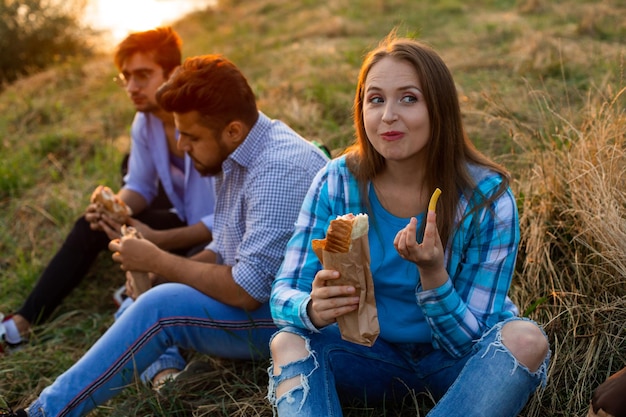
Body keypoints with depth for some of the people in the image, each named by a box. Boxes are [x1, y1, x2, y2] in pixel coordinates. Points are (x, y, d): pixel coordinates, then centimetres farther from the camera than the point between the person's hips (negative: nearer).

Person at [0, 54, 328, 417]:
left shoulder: (277, 169, -26)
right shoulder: (235, 156, 5)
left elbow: (245, 291, -28)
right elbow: (224, 252, 11)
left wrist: (157, 261, -16)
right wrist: (156, 273, -6)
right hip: (258, 293, 11)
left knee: (161, 308, -24)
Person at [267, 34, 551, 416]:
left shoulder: (486, 198, -19)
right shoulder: (337, 183, -14)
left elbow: (470, 339, -17)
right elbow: (284, 294, -15)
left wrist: (433, 273, -37)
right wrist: (314, 309, -39)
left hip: (454, 361, -1)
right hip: (370, 353, 1)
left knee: (525, 339, -31)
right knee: (288, 343, -26)